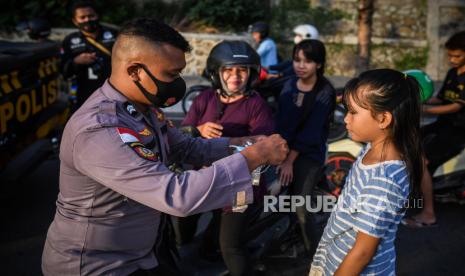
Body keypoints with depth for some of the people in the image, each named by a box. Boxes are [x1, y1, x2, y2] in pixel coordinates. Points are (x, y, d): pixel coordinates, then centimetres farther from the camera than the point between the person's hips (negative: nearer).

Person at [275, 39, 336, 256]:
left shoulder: (325, 93, -7)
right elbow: (280, 122, 3)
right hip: (284, 148, 5)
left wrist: (290, 160, -16)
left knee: (299, 207, -15)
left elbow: (311, 131, -13)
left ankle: (314, 253, 1)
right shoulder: (289, 86, 9)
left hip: (310, 154, -5)